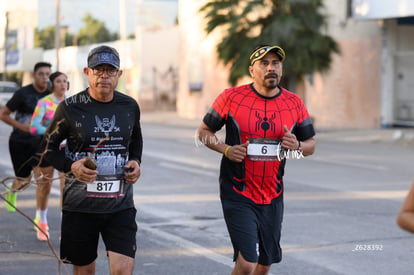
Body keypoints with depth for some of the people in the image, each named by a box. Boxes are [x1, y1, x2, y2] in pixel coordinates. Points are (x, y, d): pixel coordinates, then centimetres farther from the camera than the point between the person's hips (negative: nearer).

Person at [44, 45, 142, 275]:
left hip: (120, 205, 1)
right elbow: (48, 146, 3)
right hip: (79, 206, -1)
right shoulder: (70, 107, -6)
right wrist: (70, 166, -15)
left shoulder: (129, 107, 4)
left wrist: (135, 162, 3)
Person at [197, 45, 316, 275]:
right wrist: (226, 150, -14)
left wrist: (297, 146, -13)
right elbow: (204, 131, 4)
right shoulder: (231, 97, -7)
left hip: (272, 198, 4)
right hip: (238, 195, -4)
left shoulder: (294, 103, 1)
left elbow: (311, 144, 10)